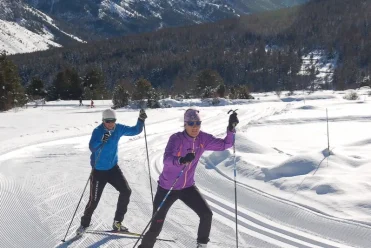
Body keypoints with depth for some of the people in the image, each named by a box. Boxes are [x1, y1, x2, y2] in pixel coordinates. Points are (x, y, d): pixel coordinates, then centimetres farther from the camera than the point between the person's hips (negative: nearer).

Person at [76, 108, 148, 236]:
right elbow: (92, 147, -34)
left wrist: (141, 120, -10)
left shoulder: (119, 128, -5)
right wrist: (101, 140, -53)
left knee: (126, 191, -4)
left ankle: (117, 222, 12)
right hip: (99, 170, -5)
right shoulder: (98, 131, -20)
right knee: (94, 200, -2)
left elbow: (135, 131, 7)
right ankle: (84, 224, 23)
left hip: (113, 168, 5)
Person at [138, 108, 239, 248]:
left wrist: (231, 128, -19)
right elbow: (167, 160, -38)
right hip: (167, 189, -4)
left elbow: (225, 145, -2)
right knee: (156, 227, -1)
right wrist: (181, 160, -59)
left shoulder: (203, 139, -7)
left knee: (206, 214, -6)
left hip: (188, 187, 4)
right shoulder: (176, 139, -23)